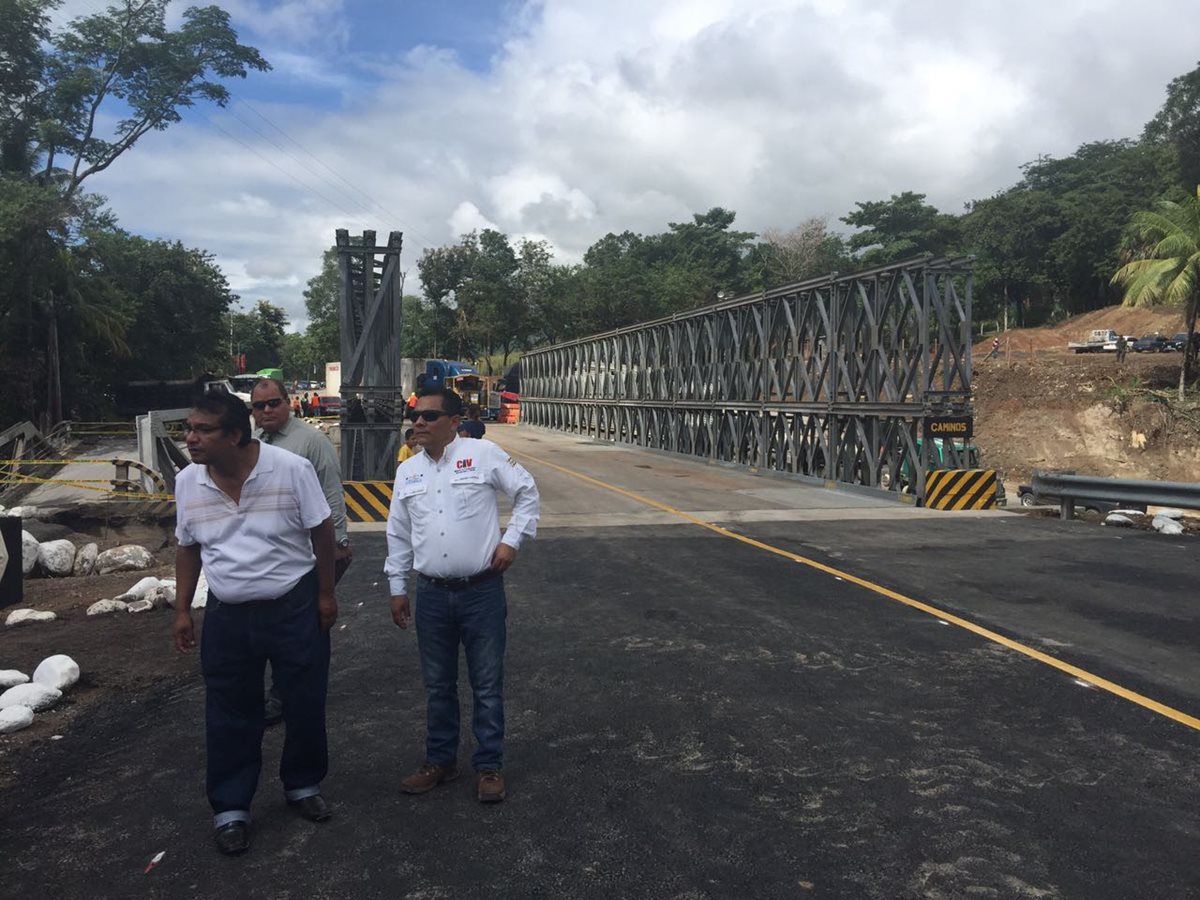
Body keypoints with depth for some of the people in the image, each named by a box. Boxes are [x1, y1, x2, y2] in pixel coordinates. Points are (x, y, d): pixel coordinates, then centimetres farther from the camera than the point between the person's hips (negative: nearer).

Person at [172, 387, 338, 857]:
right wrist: (182, 610, 8)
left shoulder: (291, 470, -17)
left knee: (305, 705, 11)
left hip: (295, 607, -2)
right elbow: (188, 549, 9)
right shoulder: (187, 482, -3)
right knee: (229, 716, 10)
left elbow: (321, 531, -8)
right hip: (227, 615, 3)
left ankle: (303, 786, 34)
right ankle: (230, 809, 26)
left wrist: (326, 594, -5)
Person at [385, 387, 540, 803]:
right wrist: (397, 588, 14)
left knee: (487, 685, 7)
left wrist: (511, 540, -6)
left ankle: (489, 766, 22)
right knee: (437, 685, 15)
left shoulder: (483, 454, -6)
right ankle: (440, 760, 32)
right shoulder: (407, 471, 8)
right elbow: (398, 533, 13)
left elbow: (527, 491, 2)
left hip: (481, 590, -4)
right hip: (431, 594, 4)